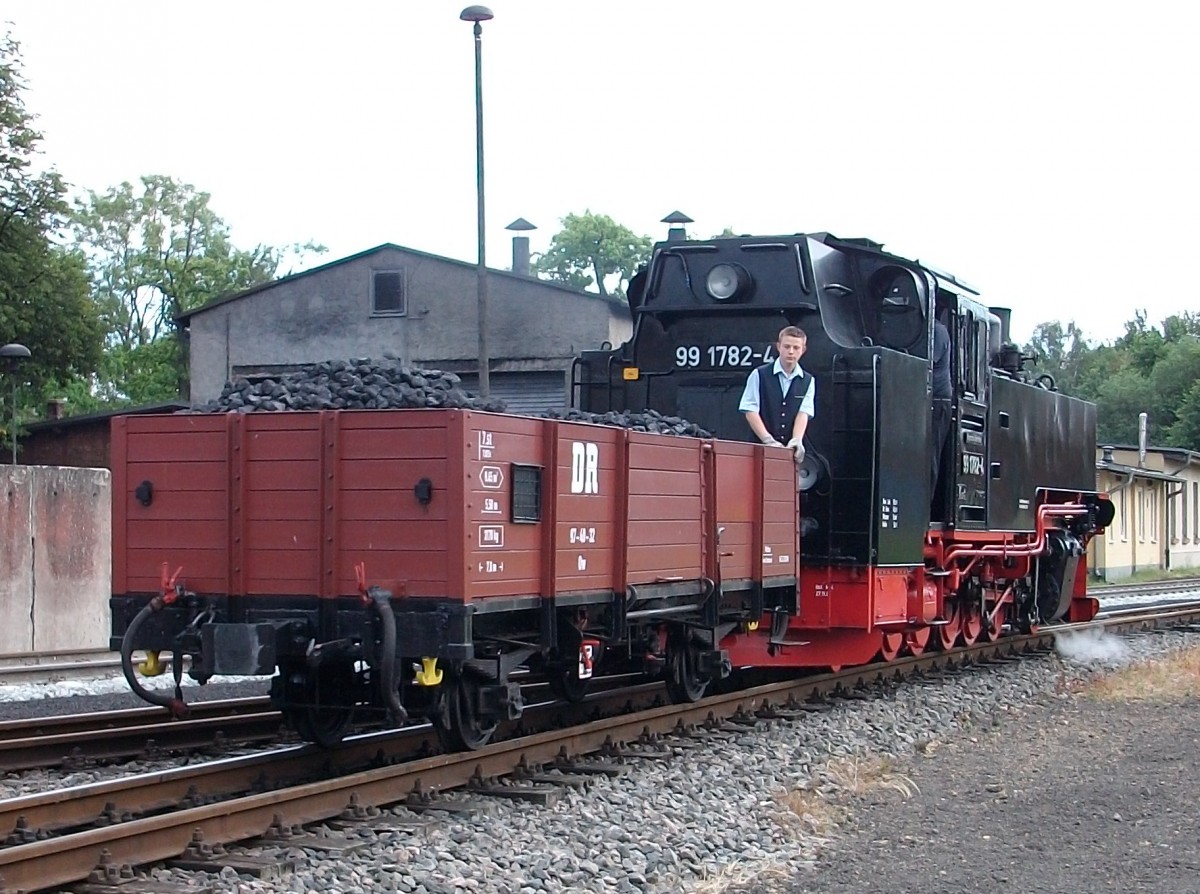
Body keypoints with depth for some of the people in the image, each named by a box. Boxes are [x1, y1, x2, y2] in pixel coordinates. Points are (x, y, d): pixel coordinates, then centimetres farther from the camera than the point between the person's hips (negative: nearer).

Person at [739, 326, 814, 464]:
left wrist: (796, 440, -19)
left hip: (792, 453, 2)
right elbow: (751, 412, -3)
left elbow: (803, 414, 0)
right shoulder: (759, 375, 1)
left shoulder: (808, 381, 9)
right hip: (761, 449, -2)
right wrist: (769, 440, -15)